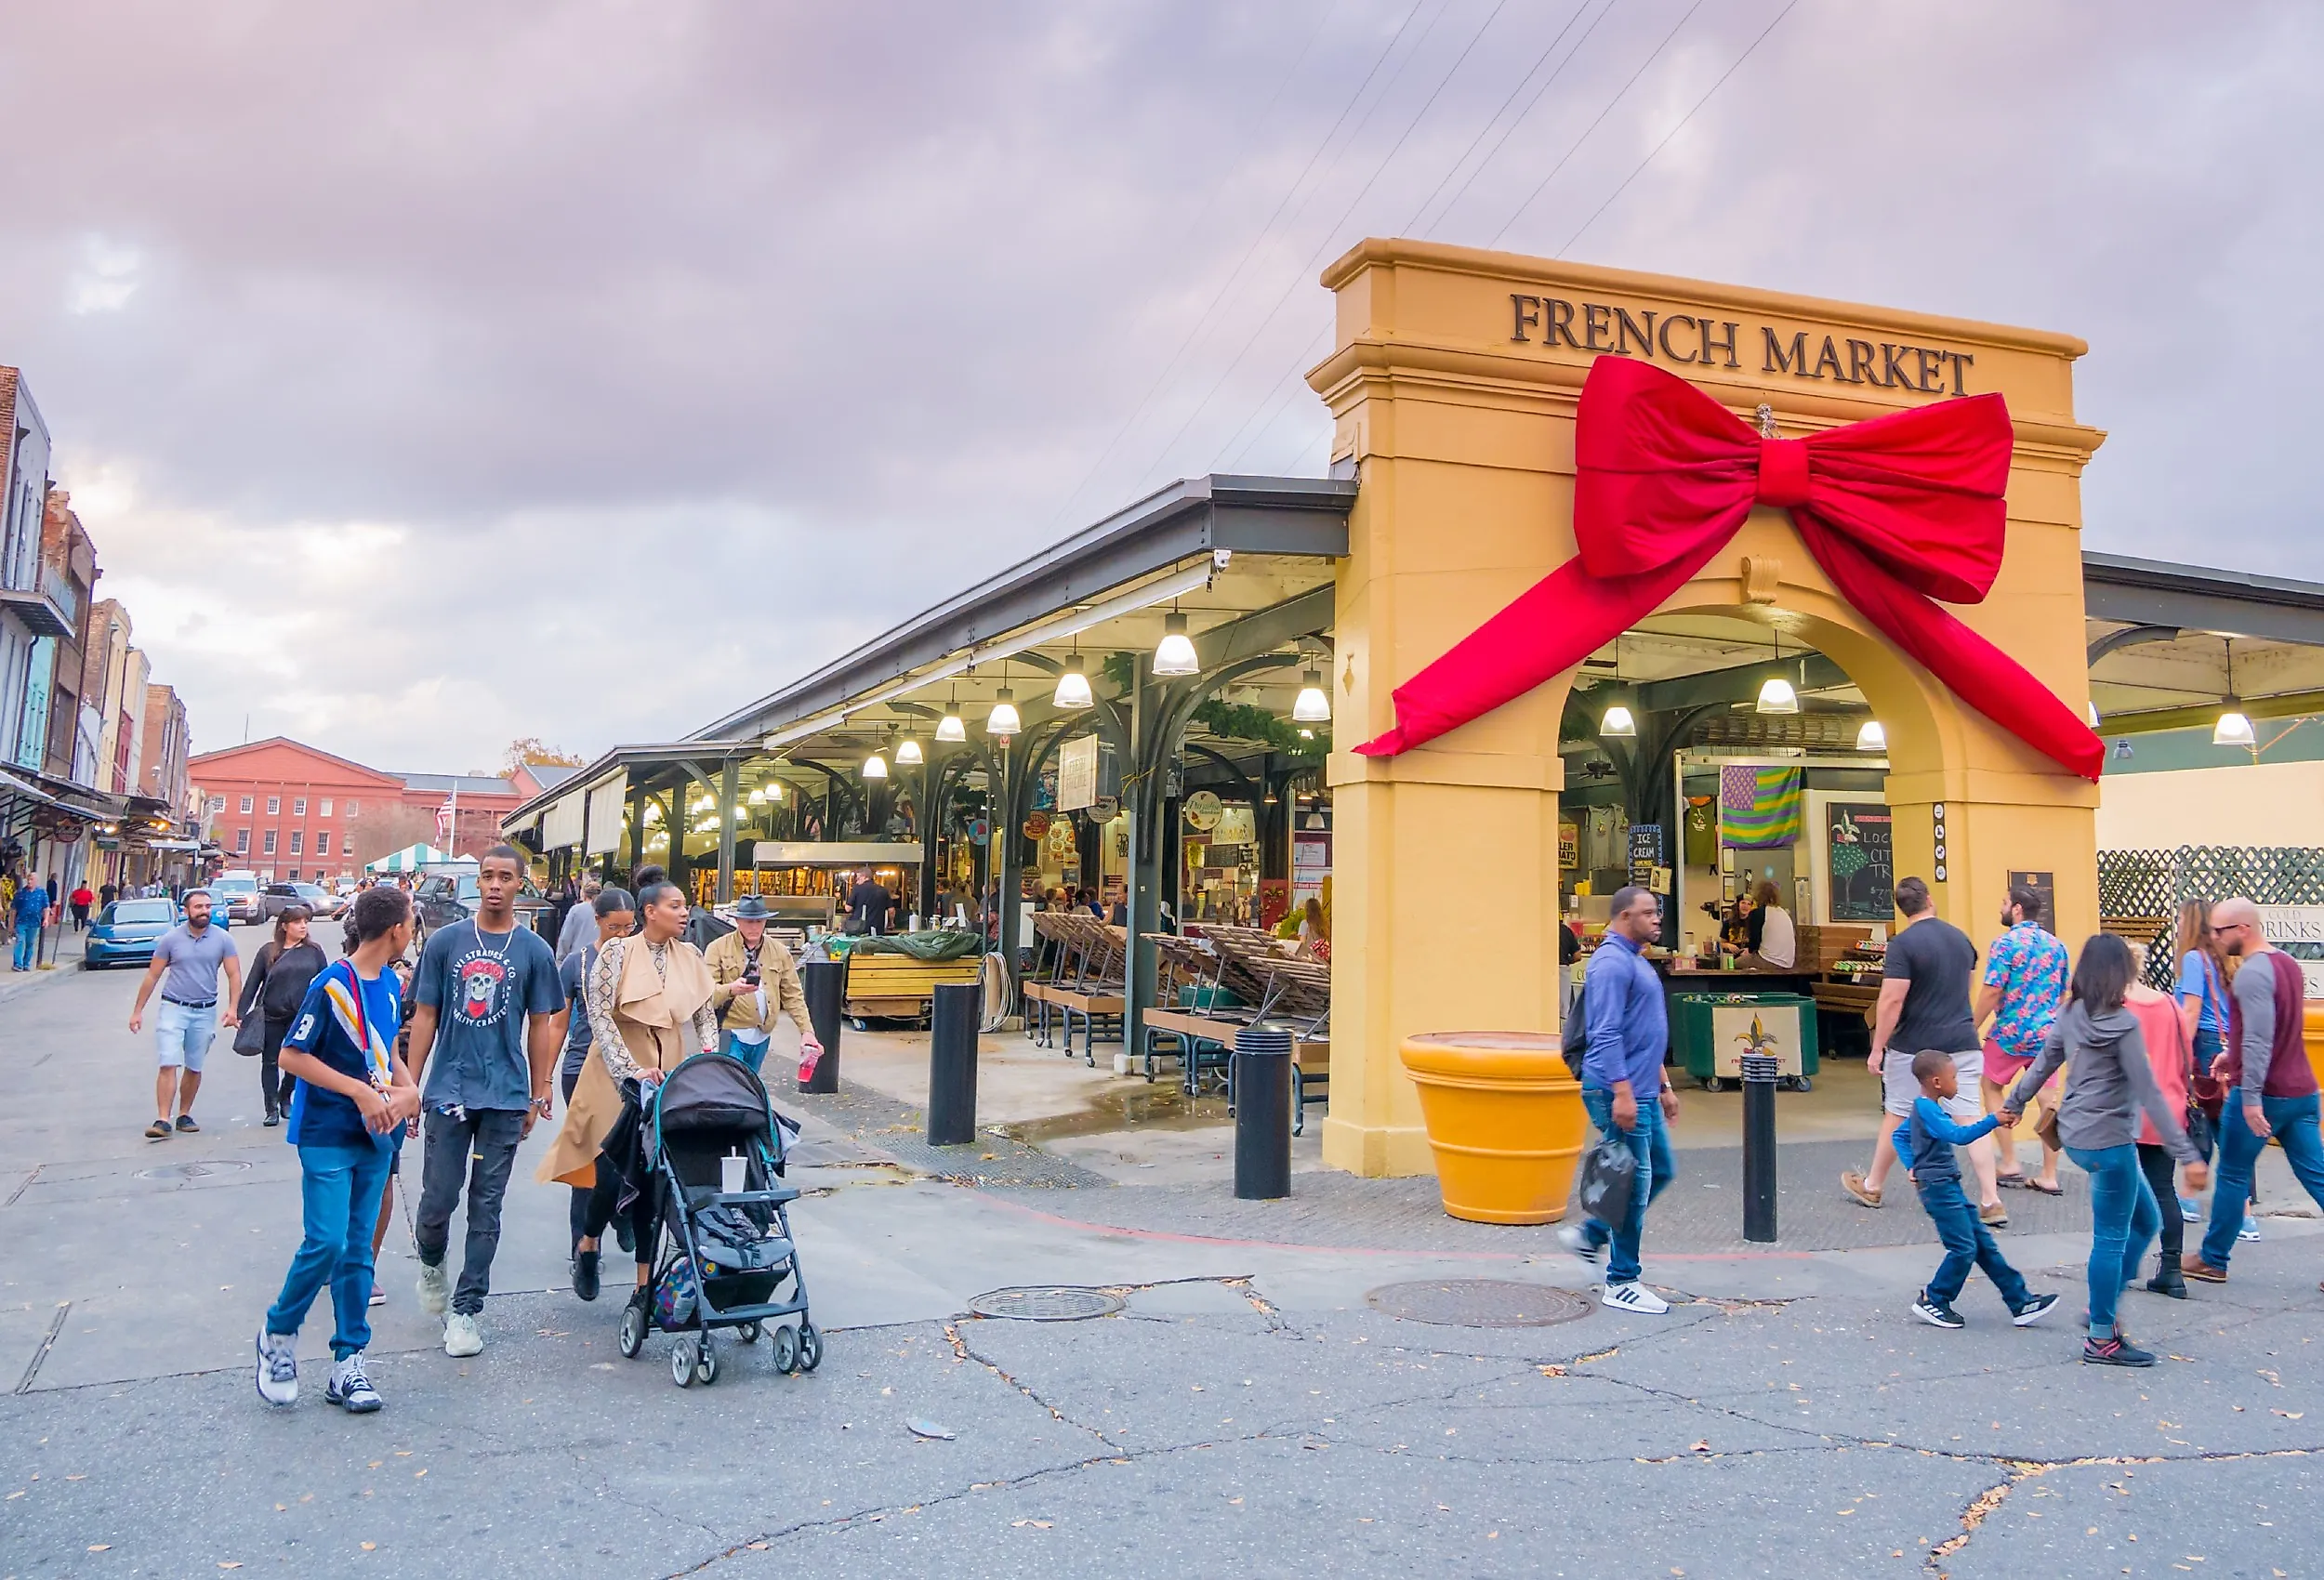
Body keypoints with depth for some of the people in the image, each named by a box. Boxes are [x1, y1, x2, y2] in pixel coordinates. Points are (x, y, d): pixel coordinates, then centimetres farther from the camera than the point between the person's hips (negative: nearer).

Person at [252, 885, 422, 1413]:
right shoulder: (331, 986, -14)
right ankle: (279, 1332, 14)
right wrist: (360, 1090, -17)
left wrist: (407, 1088, 2)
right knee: (326, 1241, -12)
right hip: (327, 1135, -6)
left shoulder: (389, 985, 8)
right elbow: (291, 1056, -13)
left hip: (374, 1136, 6)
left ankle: (348, 1363, 14)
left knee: (358, 1250, 8)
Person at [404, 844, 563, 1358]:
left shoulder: (534, 950, 2)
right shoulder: (445, 941, 2)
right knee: (438, 1198, 2)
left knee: (486, 1205, 5)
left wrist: (539, 1094, 6)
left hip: (505, 1097, 0)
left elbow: (540, 1026, 7)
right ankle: (431, 1262, 34)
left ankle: (467, 1310, 15)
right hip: (448, 1090, 0)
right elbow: (425, 1017, 6)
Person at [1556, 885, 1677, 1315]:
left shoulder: (1636, 961, 17)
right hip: (1619, 1092, -10)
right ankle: (1621, 1283, 7)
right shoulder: (1611, 962, -15)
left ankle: (1590, 1234, 25)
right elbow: (1607, 1035, -22)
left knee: (1661, 1171, 16)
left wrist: (1663, 1086, 24)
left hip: (1642, 1093, 10)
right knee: (1633, 1183, -4)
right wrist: (1622, 1092, -26)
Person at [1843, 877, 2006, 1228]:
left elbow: (1891, 1001, -18)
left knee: (1897, 1115, 10)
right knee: (1970, 1119, 2)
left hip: (1915, 1046, -4)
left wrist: (1877, 1049, -11)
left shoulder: (1903, 944, -13)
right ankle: (1990, 1202, -4)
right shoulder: (1960, 937, 7)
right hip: (1962, 1042, 5)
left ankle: (1871, 1187, 27)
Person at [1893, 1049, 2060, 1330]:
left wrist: (1912, 1166, 15)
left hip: (1948, 1188, 11)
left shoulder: (1923, 1108, 13)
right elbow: (1959, 1135, -30)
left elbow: (1900, 1135, 24)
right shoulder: (1928, 1110, -18)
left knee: (1984, 1243, 10)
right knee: (1963, 1248, -8)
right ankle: (1931, 1302, 6)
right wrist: (1994, 1120, -33)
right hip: (1939, 1189, -11)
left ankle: (2021, 1303, 14)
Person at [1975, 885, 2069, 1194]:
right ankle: (2049, 1176, 8)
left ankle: (2010, 1163, 9)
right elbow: (2063, 994, 15)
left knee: (1990, 1086, 13)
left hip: (2011, 1033, -5)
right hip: (2048, 1034, 6)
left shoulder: (2006, 943, -12)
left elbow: (1992, 992, -16)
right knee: (2048, 1099, 6)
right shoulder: (2056, 945, 9)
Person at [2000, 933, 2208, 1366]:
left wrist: (2014, 1103, 33)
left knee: (2146, 1221, 20)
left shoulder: (2071, 1016, 6)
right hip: (2108, 1140, -8)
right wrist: (2187, 1154, -17)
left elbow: (2042, 1065, 17)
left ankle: (2105, 1309, 23)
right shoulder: (2121, 1023, -16)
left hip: (2077, 1136, 8)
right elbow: (2149, 1094, -18)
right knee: (2112, 1239, 2)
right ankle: (2101, 1340, 10)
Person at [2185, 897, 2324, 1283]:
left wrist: (2251, 1098, -26)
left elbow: (2259, 1041, -26)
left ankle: (2213, 1260, 16)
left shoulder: (2252, 973, -19)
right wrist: (2233, 1055, 27)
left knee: (2232, 1176, 5)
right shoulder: (2287, 963, 10)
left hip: (2260, 1094, -8)